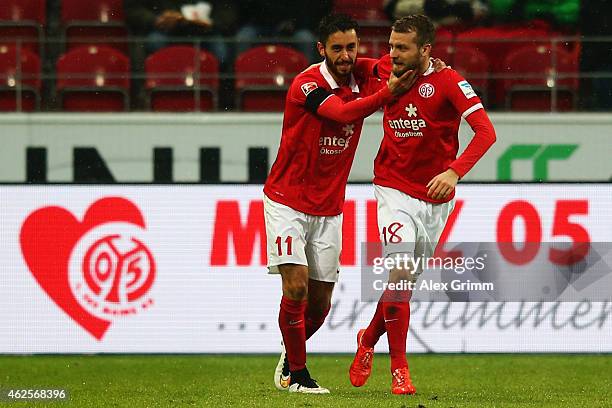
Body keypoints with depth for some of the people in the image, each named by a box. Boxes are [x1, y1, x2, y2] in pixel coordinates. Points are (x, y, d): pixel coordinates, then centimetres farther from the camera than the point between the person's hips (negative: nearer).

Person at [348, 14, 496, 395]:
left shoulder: (447, 81, -15)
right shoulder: (385, 70, -3)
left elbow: (486, 131, -23)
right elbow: (358, 67, 23)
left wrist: (455, 171, -35)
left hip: (435, 198, 0)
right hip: (395, 190, 0)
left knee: (405, 284, 10)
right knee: (399, 275, -17)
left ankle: (368, 340, 38)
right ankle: (399, 370, -9)